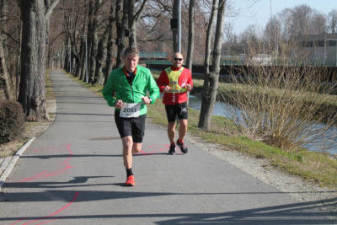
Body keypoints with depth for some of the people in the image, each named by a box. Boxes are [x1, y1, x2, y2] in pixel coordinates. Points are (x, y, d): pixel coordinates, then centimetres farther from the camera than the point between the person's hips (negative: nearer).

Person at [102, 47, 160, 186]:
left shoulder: (145, 73, -5)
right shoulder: (115, 74, -6)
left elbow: (155, 90, 5)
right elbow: (106, 92, 5)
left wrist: (149, 99, -17)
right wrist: (113, 102, -16)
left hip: (139, 114, 2)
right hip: (122, 114, -2)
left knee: (137, 148, 9)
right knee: (127, 143, -16)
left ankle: (127, 154, 47)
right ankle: (130, 176, 0)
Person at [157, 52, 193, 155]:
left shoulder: (187, 72, 5)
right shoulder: (166, 72, -1)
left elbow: (190, 82, 18)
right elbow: (158, 85, 1)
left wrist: (189, 87, -5)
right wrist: (163, 88, -21)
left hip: (182, 101, 1)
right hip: (169, 103, -1)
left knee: (184, 124, -10)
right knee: (171, 125, 6)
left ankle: (180, 141, 18)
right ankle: (172, 144, 29)